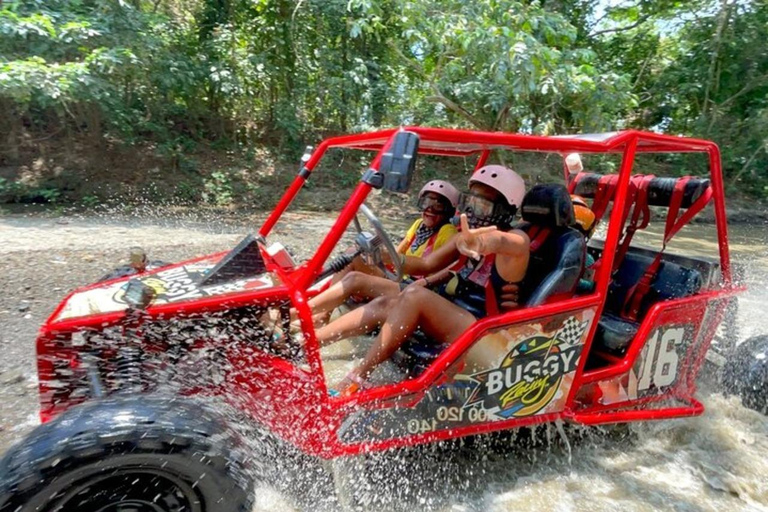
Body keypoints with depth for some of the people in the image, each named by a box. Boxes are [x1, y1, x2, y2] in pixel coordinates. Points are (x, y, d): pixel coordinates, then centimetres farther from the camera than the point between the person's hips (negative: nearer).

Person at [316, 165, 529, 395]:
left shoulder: (516, 239, -14)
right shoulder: (466, 238, 9)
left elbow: (517, 243, -39)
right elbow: (426, 265, 9)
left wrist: (484, 243, -62)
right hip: (454, 318, 8)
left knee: (416, 295, -28)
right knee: (385, 305, -6)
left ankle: (357, 378, -24)